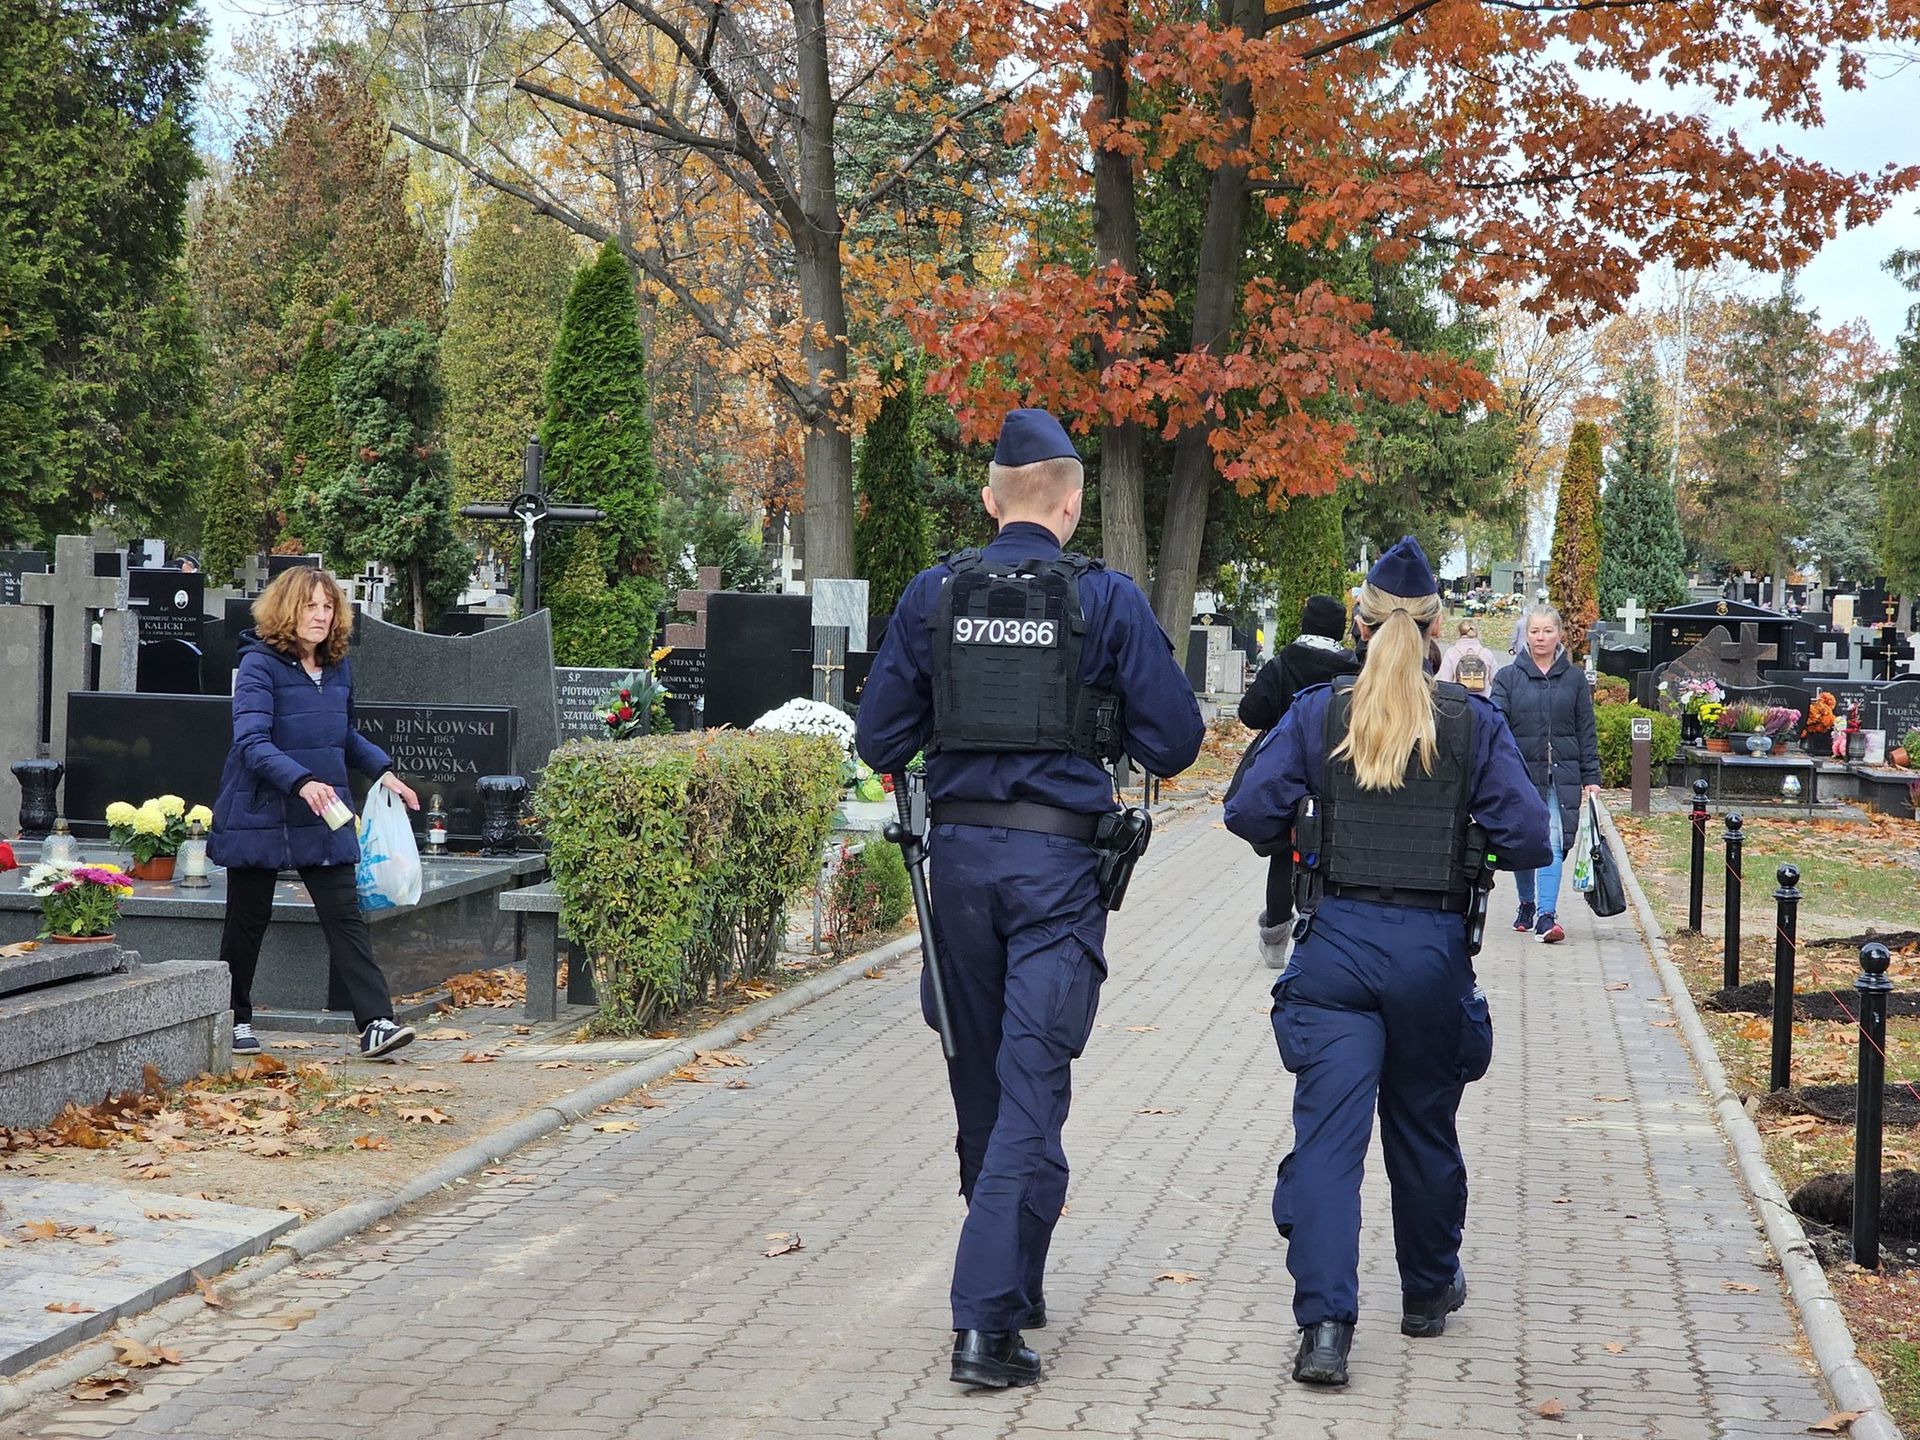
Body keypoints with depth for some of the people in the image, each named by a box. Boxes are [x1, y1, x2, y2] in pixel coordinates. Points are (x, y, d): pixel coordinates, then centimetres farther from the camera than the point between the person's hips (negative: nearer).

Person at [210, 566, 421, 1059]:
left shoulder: (338, 669, 8)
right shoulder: (259, 665, -12)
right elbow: (252, 742, -23)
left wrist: (383, 770, 12)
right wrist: (301, 782, -35)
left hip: (324, 818, 5)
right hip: (259, 815, -4)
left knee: (345, 916, -5)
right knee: (248, 922, 9)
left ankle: (376, 1023, -11)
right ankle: (235, 1021, 24)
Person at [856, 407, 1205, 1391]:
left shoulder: (934, 596, 2)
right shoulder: (1107, 600, -5)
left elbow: (880, 739, 4)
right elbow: (1173, 742, -3)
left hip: (960, 851, 3)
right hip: (1058, 862, -3)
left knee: (980, 1080, 17)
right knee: (1033, 1084, -4)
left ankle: (1010, 1284, 31)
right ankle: (988, 1319, -13)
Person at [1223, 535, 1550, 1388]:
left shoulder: (1317, 715, -2)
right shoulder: (1475, 724, -2)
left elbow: (1249, 814, -6)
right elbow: (1527, 839, -7)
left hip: (1335, 943, -1)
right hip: (1432, 949, 1)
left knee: (1328, 1133, -4)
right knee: (1423, 1126, 19)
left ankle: (1325, 1325, -17)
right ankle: (1429, 1292, 38)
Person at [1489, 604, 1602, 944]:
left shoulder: (1574, 678, 6)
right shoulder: (1508, 678, 3)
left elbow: (1586, 732, 8)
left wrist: (1591, 777, 4)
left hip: (1562, 776, -1)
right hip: (1521, 773, 1)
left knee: (1554, 844, -12)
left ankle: (1546, 915, -15)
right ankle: (1527, 904, 31)